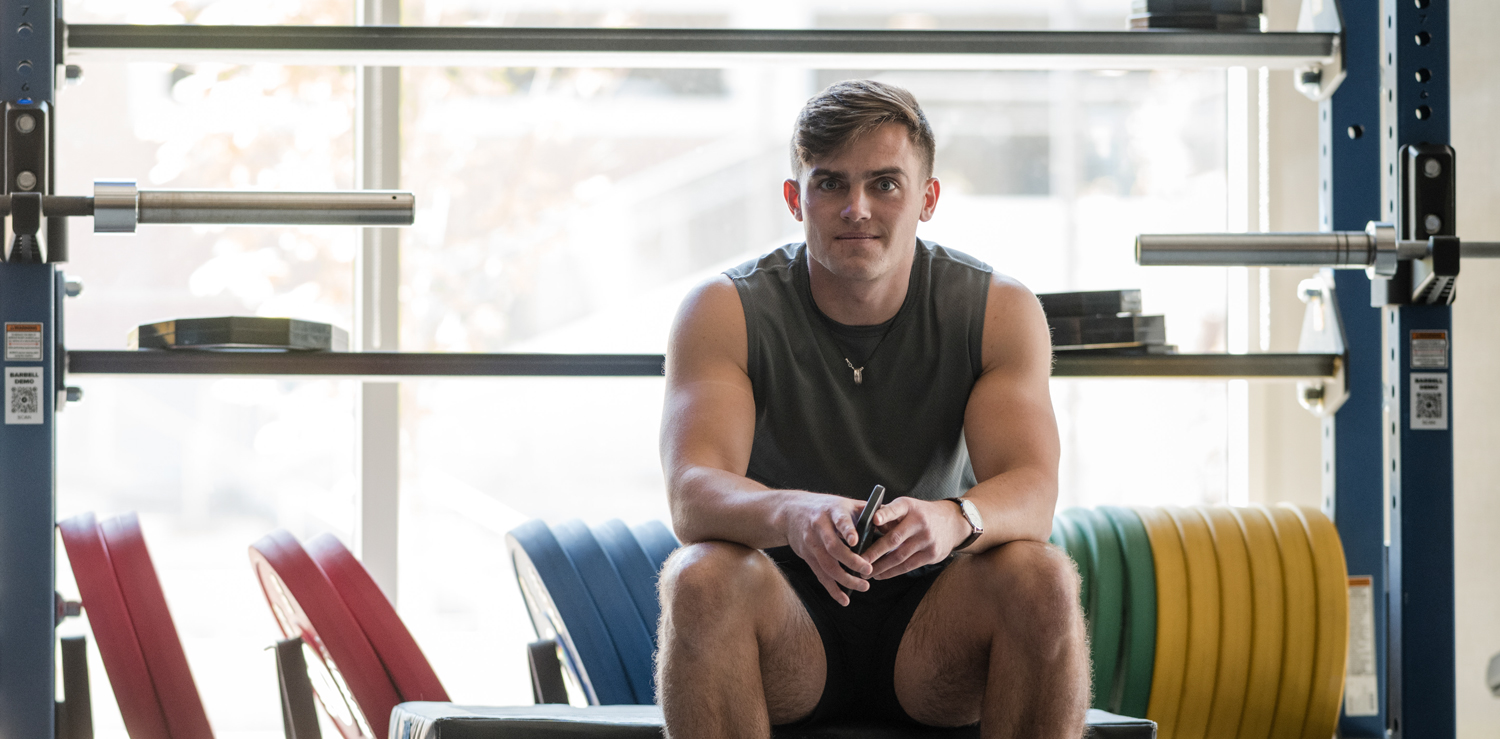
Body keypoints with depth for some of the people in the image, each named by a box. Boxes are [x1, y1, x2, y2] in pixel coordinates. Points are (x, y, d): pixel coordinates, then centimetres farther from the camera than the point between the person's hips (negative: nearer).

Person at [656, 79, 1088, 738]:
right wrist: (793, 513, -46)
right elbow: (692, 491, -23)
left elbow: (1033, 491, -17)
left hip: (935, 636, 1)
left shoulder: (999, 311, -3)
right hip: (786, 635, -1)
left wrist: (953, 519, -42)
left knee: (1041, 578, -29)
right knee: (701, 578, -32)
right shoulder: (723, 312, -7)